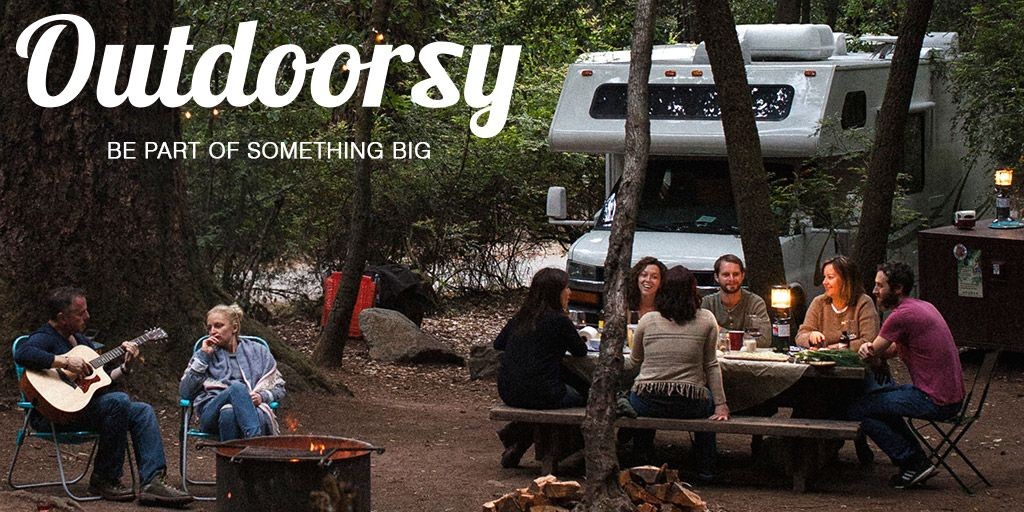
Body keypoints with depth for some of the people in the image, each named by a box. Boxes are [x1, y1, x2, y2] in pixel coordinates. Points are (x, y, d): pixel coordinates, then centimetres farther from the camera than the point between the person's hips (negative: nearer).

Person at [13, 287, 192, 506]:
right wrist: (66, 361, -30)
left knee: (143, 411, -3)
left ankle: (152, 481, -18)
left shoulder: (79, 339, 21)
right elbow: (22, 354, -32)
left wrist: (125, 366, 9)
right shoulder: (45, 338, -8)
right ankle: (104, 480, -18)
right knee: (118, 401, -27)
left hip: (86, 405, 10)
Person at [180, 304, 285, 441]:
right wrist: (203, 356, 7)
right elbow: (185, 392, 11)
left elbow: (279, 387, 22)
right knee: (238, 387, -37)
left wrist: (263, 396, -1)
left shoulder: (258, 351, 23)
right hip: (212, 412, 0)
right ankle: (256, 441, -54)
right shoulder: (205, 355, 23)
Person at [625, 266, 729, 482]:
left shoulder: (648, 320, 2)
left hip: (646, 403, 1)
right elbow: (711, 365, 1)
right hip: (690, 406, -1)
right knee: (707, 400, 32)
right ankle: (706, 470, 28)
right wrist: (721, 405, 6)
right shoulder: (706, 320, -2)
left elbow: (633, 361, 17)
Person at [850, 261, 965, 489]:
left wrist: (868, 351, 17)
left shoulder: (902, 315, -16)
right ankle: (917, 461, 22)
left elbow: (872, 354, -7)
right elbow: (893, 350, 18)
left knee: (858, 410, -8)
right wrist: (870, 349, -3)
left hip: (935, 401, -10)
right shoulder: (924, 307, 15)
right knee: (879, 398, 28)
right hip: (952, 395, 10)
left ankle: (914, 464, -3)